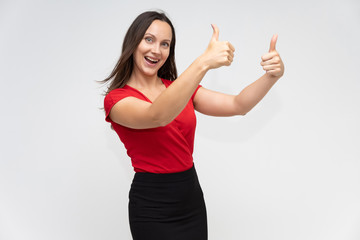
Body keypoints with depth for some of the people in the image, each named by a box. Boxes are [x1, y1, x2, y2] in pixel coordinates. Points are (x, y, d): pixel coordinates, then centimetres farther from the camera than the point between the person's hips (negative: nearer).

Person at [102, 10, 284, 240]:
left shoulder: (178, 88, 6)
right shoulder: (116, 99, -10)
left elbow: (238, 105, -2)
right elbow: (157, 117, -32)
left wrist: (273, 75, -19)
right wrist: (203, 63, -40)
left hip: (192, 196, 5)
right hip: (153, 206, -5)